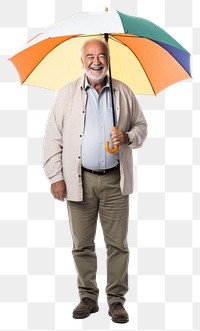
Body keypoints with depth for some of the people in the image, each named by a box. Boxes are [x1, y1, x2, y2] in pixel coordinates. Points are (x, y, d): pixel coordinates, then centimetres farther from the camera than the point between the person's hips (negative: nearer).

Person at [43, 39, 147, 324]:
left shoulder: (124, 93, 6)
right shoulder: (67, 94, 2)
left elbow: (142, 125, 14)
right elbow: (53, 137, 0)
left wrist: (129, 137, -9)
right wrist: (55, 176, -6)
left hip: (115, 180, 1)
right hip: (80, 180, 0)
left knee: (118, 244, 4)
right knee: (82, 244, 7)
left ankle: (117, 299, 16)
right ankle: (88, 297, 22)